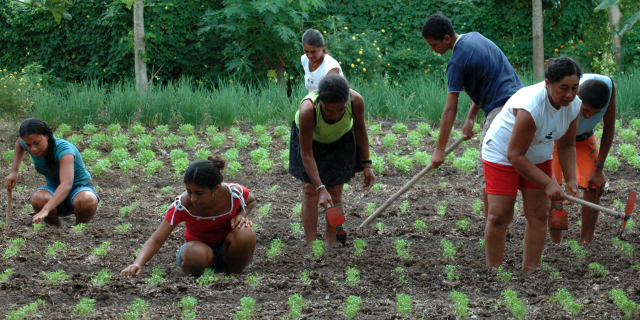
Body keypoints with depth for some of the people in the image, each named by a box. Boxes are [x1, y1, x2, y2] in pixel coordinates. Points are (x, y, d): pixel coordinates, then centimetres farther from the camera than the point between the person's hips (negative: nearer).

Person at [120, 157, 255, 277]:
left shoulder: (233, 193, -23)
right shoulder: (182, 205, -26)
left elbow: (251, 201, 5)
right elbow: (156, 240, -27)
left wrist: (241, 215, -18)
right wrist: (137, 264, -45)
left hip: (227, 250, 1)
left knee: (245, 233, -33)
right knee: (195, 254, -40)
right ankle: (196, 278, -4)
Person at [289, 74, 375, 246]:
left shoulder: (356, 101, -36)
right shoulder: (308, 110, -43)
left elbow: (360, 129, -11)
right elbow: (306, 153, -33)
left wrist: (367, 164, -9)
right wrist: (320, 188, -37)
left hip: (340, 140, 2)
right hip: (310, 138, -2)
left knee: (335, 191, 0)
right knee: (310, 190, -6)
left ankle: (330, 245, 8)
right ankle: (311, 246, -2)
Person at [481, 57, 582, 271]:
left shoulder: (573, 105, -15)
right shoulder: (531, 106, -37)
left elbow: (567, 146, 0)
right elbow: (515, 156, -32)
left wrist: (571, 179, -13)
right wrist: (548, 183, -30)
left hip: (539, 157, 6)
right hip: (502, 154, -6)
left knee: (538, 213, -1)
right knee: (499, 215, -10)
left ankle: (529, 271, 5)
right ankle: (493, 271, 0)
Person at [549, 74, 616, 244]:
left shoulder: (608, 87, -31)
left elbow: (609, 127, -13)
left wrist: (599, 169, -10)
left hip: (584, 137, 3)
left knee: (594, 186, -8)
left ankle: (586, 244, 1)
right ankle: (556, 244, -5)